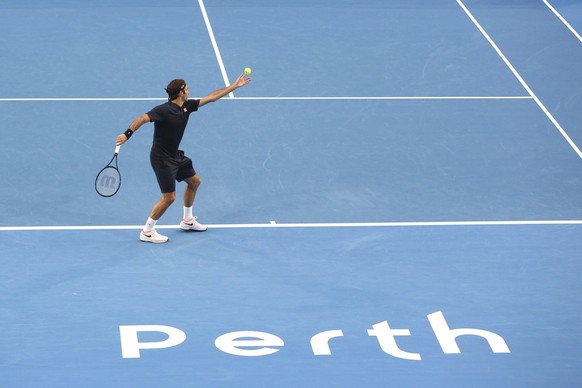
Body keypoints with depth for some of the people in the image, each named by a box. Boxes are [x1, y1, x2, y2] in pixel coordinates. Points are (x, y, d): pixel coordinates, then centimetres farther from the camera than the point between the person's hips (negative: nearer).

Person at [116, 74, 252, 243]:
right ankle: (147, 232, 2)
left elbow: (211, 97, 9)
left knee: (194, 181, 23)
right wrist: (127, 134, -46)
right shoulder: (164, 110, -23)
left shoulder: (187, 106, 1)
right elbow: (143, 118, -32)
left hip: (175, 155, 10)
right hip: (162, 158, -10)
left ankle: (187, 220, 40)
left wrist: (235, 86, 11)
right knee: (169, 197, -10)